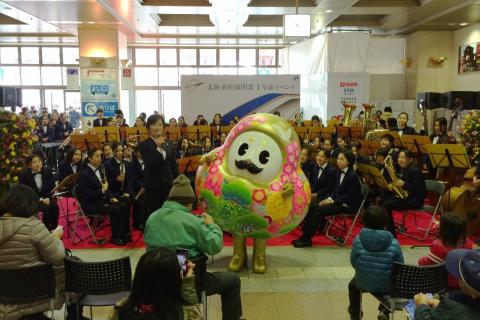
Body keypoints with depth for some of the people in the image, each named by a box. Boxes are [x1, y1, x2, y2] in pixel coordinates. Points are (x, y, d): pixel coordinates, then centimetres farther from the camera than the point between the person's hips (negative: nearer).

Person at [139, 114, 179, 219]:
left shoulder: (169, 144, 9)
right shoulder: (144, 145, -5)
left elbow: (174, 166, 11)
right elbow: (151, 165, -17)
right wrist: (158, 147, -22)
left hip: (169, 186, 4)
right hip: (153, 188, -4)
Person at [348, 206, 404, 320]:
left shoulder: (358, 240, -18)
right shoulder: (394, 243, -18)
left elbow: (354, 263, -7)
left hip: (364, 284, 0)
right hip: (387, 286, 1)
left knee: (353, 285, 36)